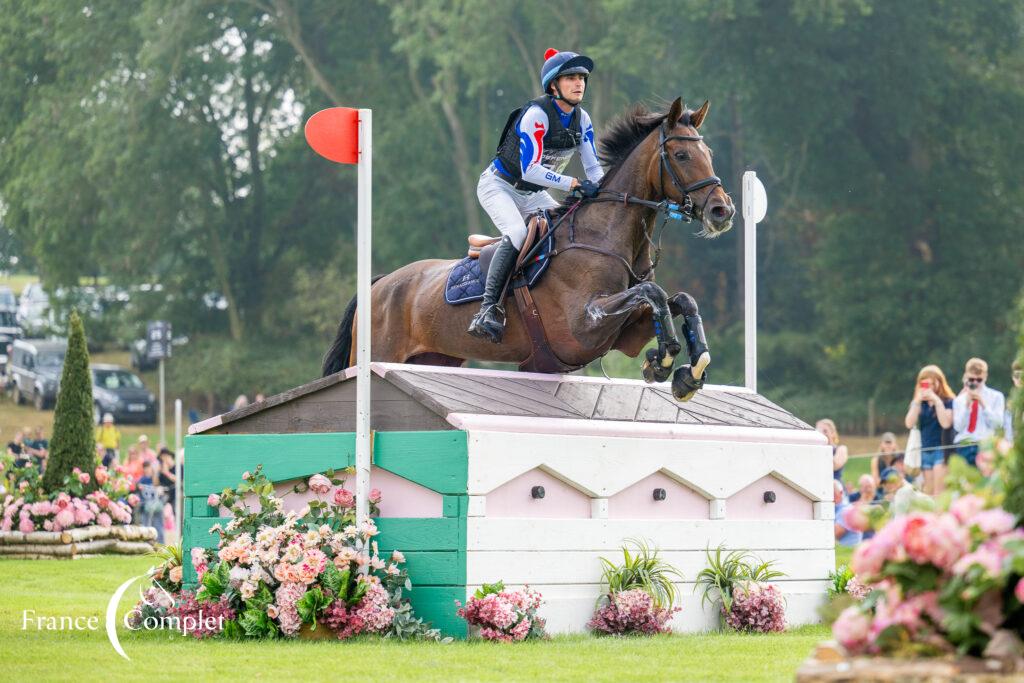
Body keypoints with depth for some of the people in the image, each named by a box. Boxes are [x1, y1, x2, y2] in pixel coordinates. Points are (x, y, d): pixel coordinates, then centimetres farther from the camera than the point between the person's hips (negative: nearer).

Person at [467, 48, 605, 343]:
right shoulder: (536, 114, -25)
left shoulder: (581, 119, -3)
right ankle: (489, 308, -36)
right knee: (517, 232, -33)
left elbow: (593, 168, 2)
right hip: (499, 186, -8)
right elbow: (529, 169, -31)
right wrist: (575, 184, -34)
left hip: (533, 194, 8)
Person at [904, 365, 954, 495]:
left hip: (942, 449, -6)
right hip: (925, 450, 6)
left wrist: (937, 401, -16)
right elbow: (909, 424, -1)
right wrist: (917, 401, -9)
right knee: (928, 492, 6)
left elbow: (946, 423, -16)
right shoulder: (918, 403, 10)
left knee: (939, 492, -14)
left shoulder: (948, 401, -3)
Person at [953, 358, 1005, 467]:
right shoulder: (959, 399, 11)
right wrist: (967, 405, -9)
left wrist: (983, 404, -11)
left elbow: (997, 424, -3)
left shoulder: (996, 396, 7)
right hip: (963, 447, 2)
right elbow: (958, 426, 1)